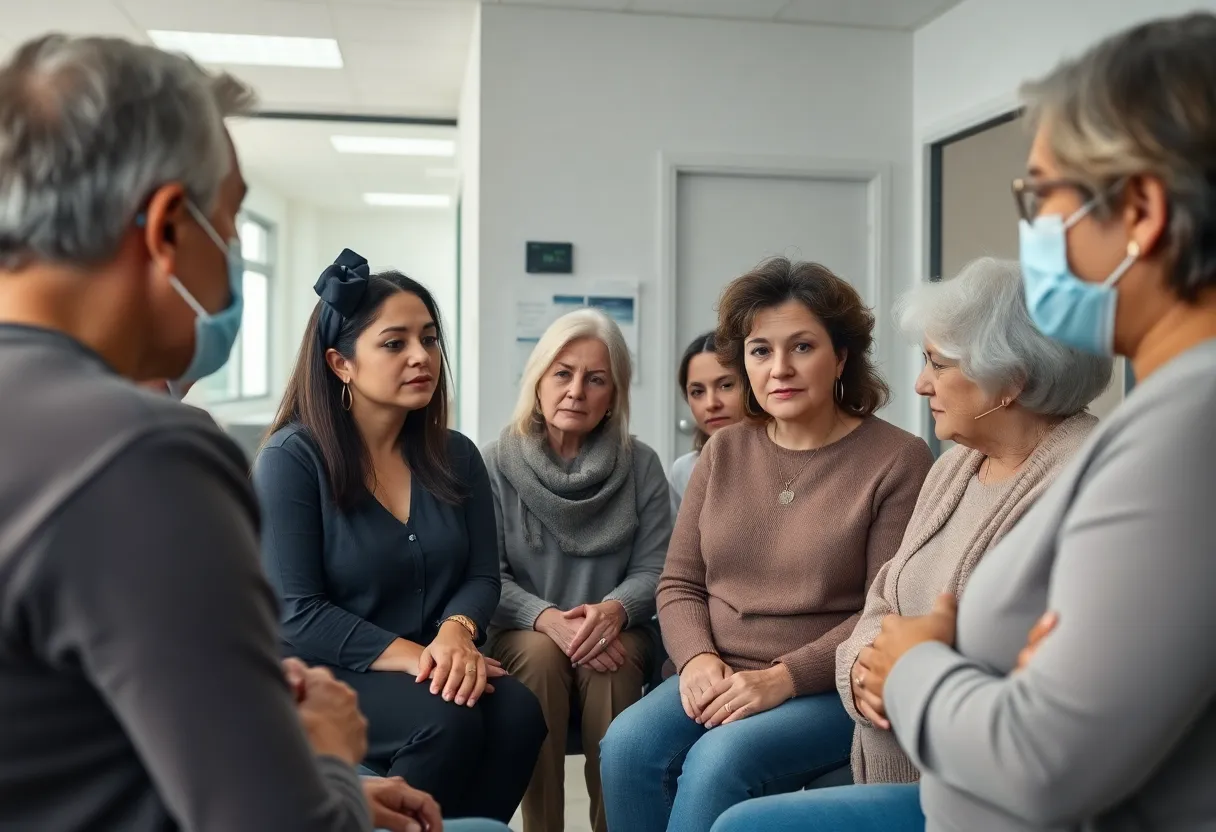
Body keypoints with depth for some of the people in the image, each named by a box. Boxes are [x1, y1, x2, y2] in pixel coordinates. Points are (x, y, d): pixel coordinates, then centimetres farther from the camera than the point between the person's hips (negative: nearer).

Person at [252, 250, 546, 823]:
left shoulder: (455, 456, 6)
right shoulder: (292, 458, -9)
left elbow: (481, 576, 3)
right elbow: (296, 613, -14)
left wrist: (454, 635, -20)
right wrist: (414, 656, -23)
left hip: (430, 664, 5)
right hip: (319, 675, -4)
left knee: (518, 711, -24)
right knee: (446, 721, -30)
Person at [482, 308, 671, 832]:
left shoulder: (641, 465, 0)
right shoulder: (498, 465, -3)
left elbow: (655, 568, -2)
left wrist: (615, 609, -24)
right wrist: (546, 617, -26)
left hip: (614, 636, 1)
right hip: (522, 634, 0)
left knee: (608, 663, -32)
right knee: (539, 653, -32)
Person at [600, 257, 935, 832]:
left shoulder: (897, 459, -6)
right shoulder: (723, 452, 9)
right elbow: (679, 585, 10)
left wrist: (782, 678, -19)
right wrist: (697, 659, -10)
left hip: (831, 689, -4)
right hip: (719, 678, 4)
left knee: (718, 762, -30)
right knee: (627, 746, -23)